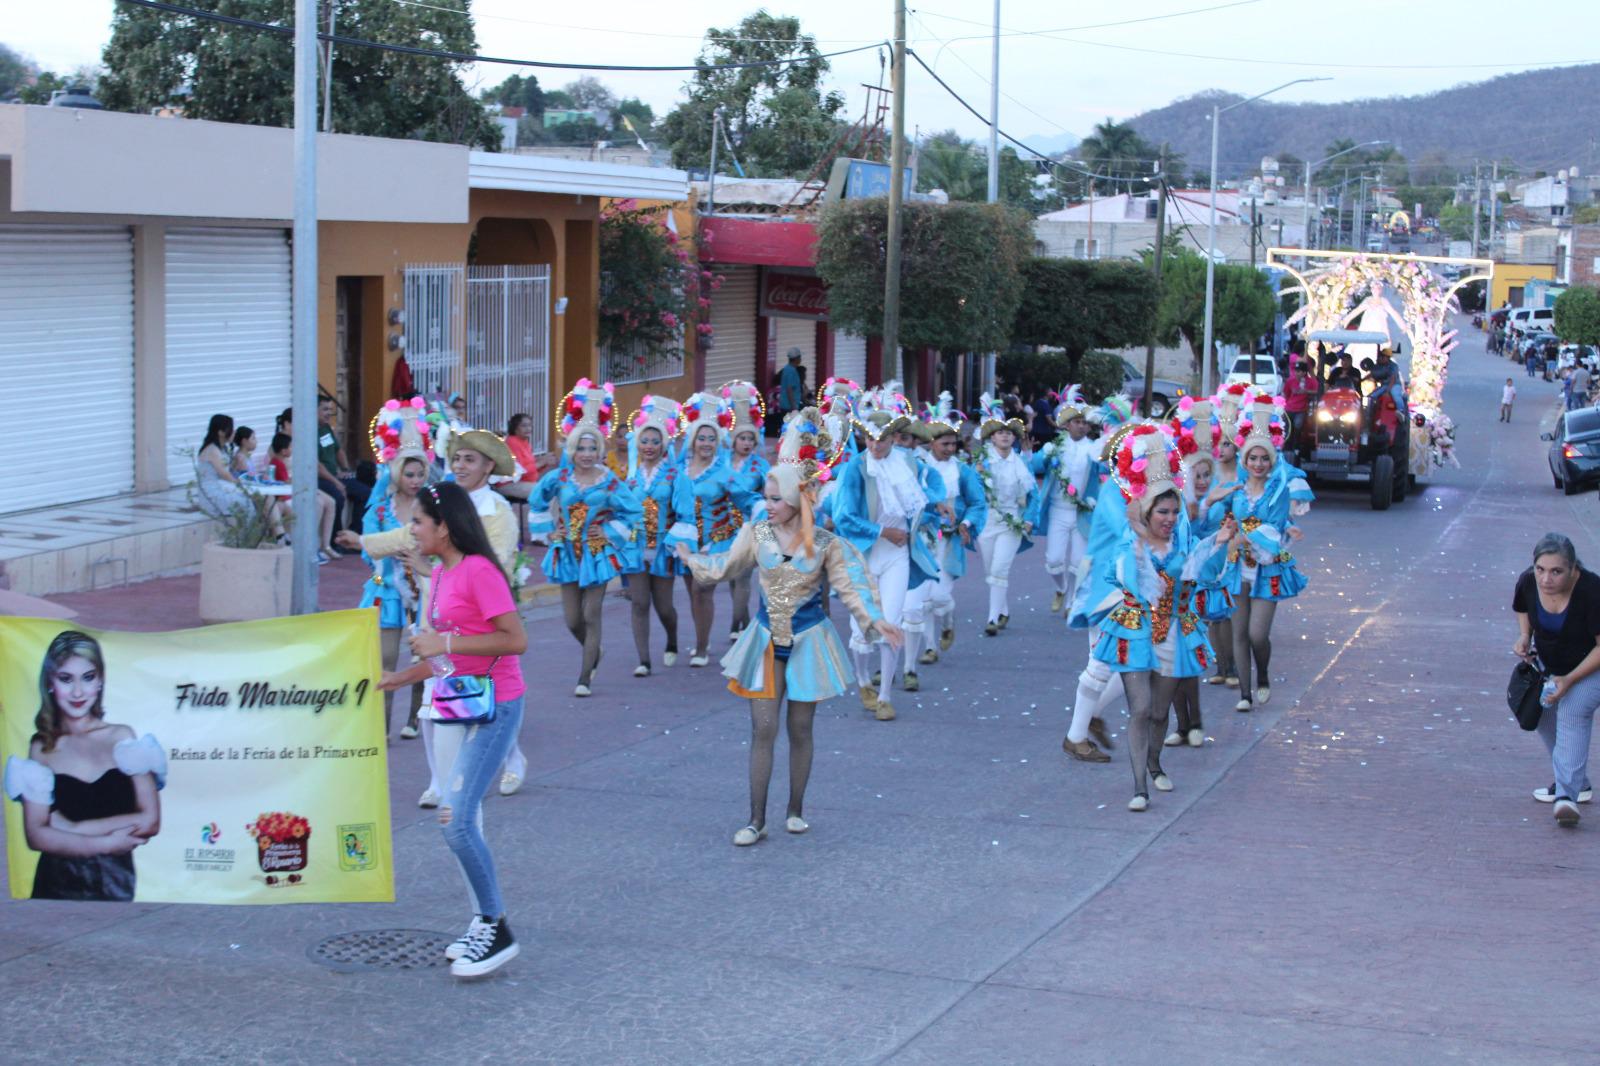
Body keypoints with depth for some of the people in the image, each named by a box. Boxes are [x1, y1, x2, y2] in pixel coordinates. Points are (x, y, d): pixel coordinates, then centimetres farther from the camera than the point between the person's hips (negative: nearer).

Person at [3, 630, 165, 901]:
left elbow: (150, 820, -5)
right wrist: (105, 843, -9)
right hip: (57, 886, 0)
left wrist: (73, 827, -5)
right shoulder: (42, 747, 3)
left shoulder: (123, 737, 2)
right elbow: (36, 834, -3)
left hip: (115, 885, 0)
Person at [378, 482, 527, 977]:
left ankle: (496, 930, -1)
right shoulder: (439, 573, 11)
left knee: (457, 819, -13)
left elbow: (515, 640, -23)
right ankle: (483, 921, 23)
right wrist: (400, 678, 10)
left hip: (493, 708, -9)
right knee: (460, 819, 12)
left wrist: (445, 643, -23)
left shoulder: (479, 571, -17)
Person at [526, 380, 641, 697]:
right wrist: (548, 530, 5)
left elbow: (634, 510, 1)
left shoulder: (610, 482, -8)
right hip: (567, 553, 2)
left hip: (597, 553, -2)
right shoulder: (559, 478, -4)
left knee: (591, 616, -3)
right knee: (572, 620, 6)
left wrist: (610, 532, -5)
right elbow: (536, 502, 11)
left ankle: (585, 677, 4)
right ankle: (593, 654, 36)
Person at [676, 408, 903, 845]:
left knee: (800, 729, 9)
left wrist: (874, 620, -19)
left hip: (807, 641, -1)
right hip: (766, 639, 1)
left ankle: (795, 809, 24)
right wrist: (691, 558, 21)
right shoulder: (756, 533, -3)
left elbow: (850, 585, -7)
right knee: (762, 728, -2)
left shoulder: (827, 543, -8)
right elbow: (727, 565, 12)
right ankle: (756, 820, 2)